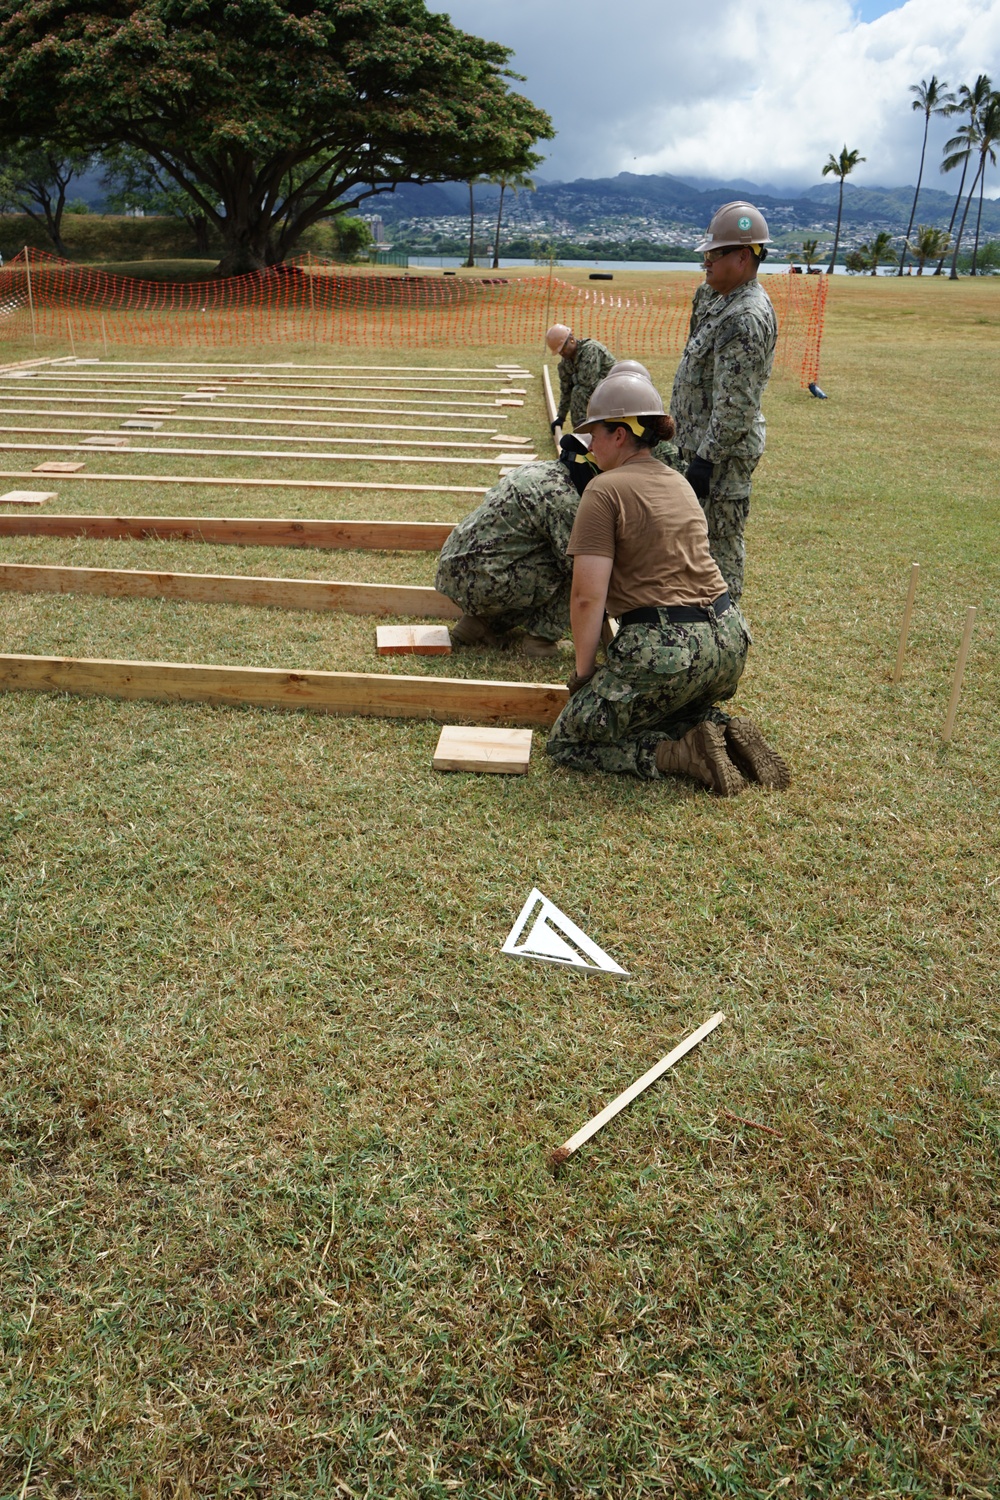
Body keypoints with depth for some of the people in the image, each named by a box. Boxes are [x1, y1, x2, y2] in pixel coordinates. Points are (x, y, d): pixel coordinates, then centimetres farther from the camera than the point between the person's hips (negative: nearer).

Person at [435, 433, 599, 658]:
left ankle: (481, 622, 17)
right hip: (481, 583, -9)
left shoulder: (538, 469, 15)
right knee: (569, 571, -4)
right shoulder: (562, 496, -14)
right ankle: (540, 638, 4)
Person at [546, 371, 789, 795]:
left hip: (665, 647, -8)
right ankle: (723, 729, 7)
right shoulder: (680, 483, 16)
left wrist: (584, 671, -2)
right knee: (659, 712, 35)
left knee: (566, 742, 8)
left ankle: (682, 753, -8)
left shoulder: (605, 489, -7)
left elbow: (587, 596, -14)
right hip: (729, 640, 8)